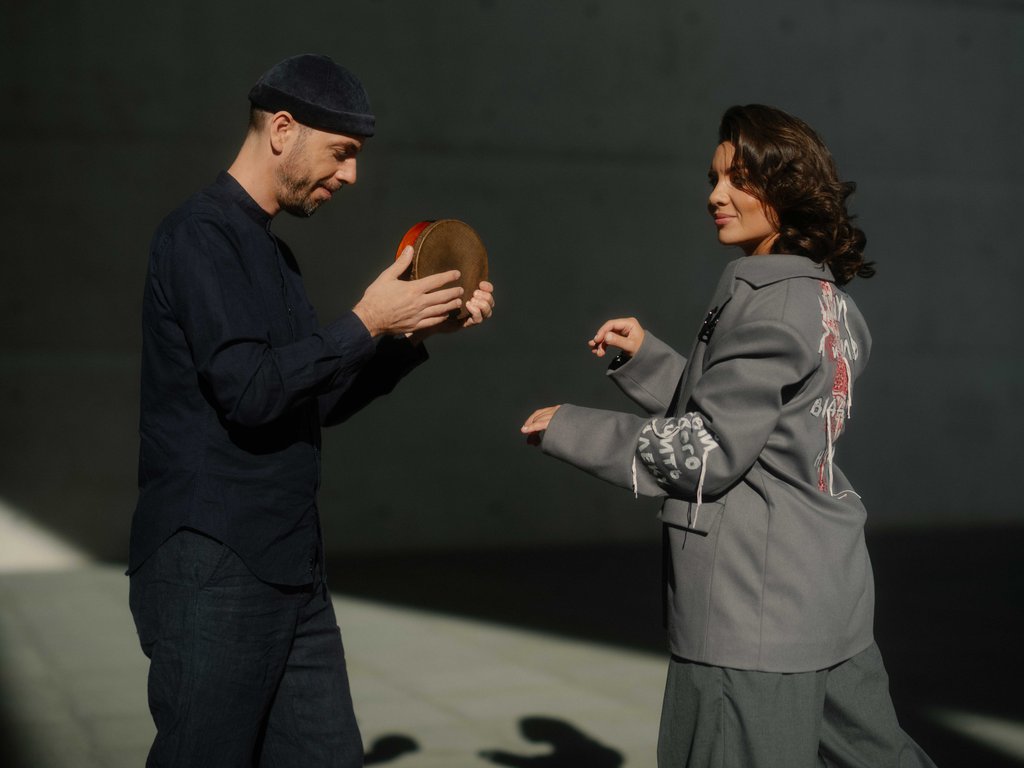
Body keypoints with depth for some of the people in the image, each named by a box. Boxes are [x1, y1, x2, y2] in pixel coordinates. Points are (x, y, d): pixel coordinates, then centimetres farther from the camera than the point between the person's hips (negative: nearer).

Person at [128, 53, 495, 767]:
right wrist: (366, 322, -15)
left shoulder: (270, 250, 18)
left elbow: (325, 400, 19)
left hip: (289, 569, 9)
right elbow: (250, 391, -21)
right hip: (213, 572, -9)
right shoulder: (201, 235, -10)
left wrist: (419, 328, 10)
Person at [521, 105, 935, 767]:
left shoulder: (769, 297, -15)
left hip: (758, 606, -10)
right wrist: (645, 357, 12)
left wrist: (571, 430, -9)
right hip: (830, 587, 10)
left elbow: (710, 451, -16)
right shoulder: (827, 294, 12)